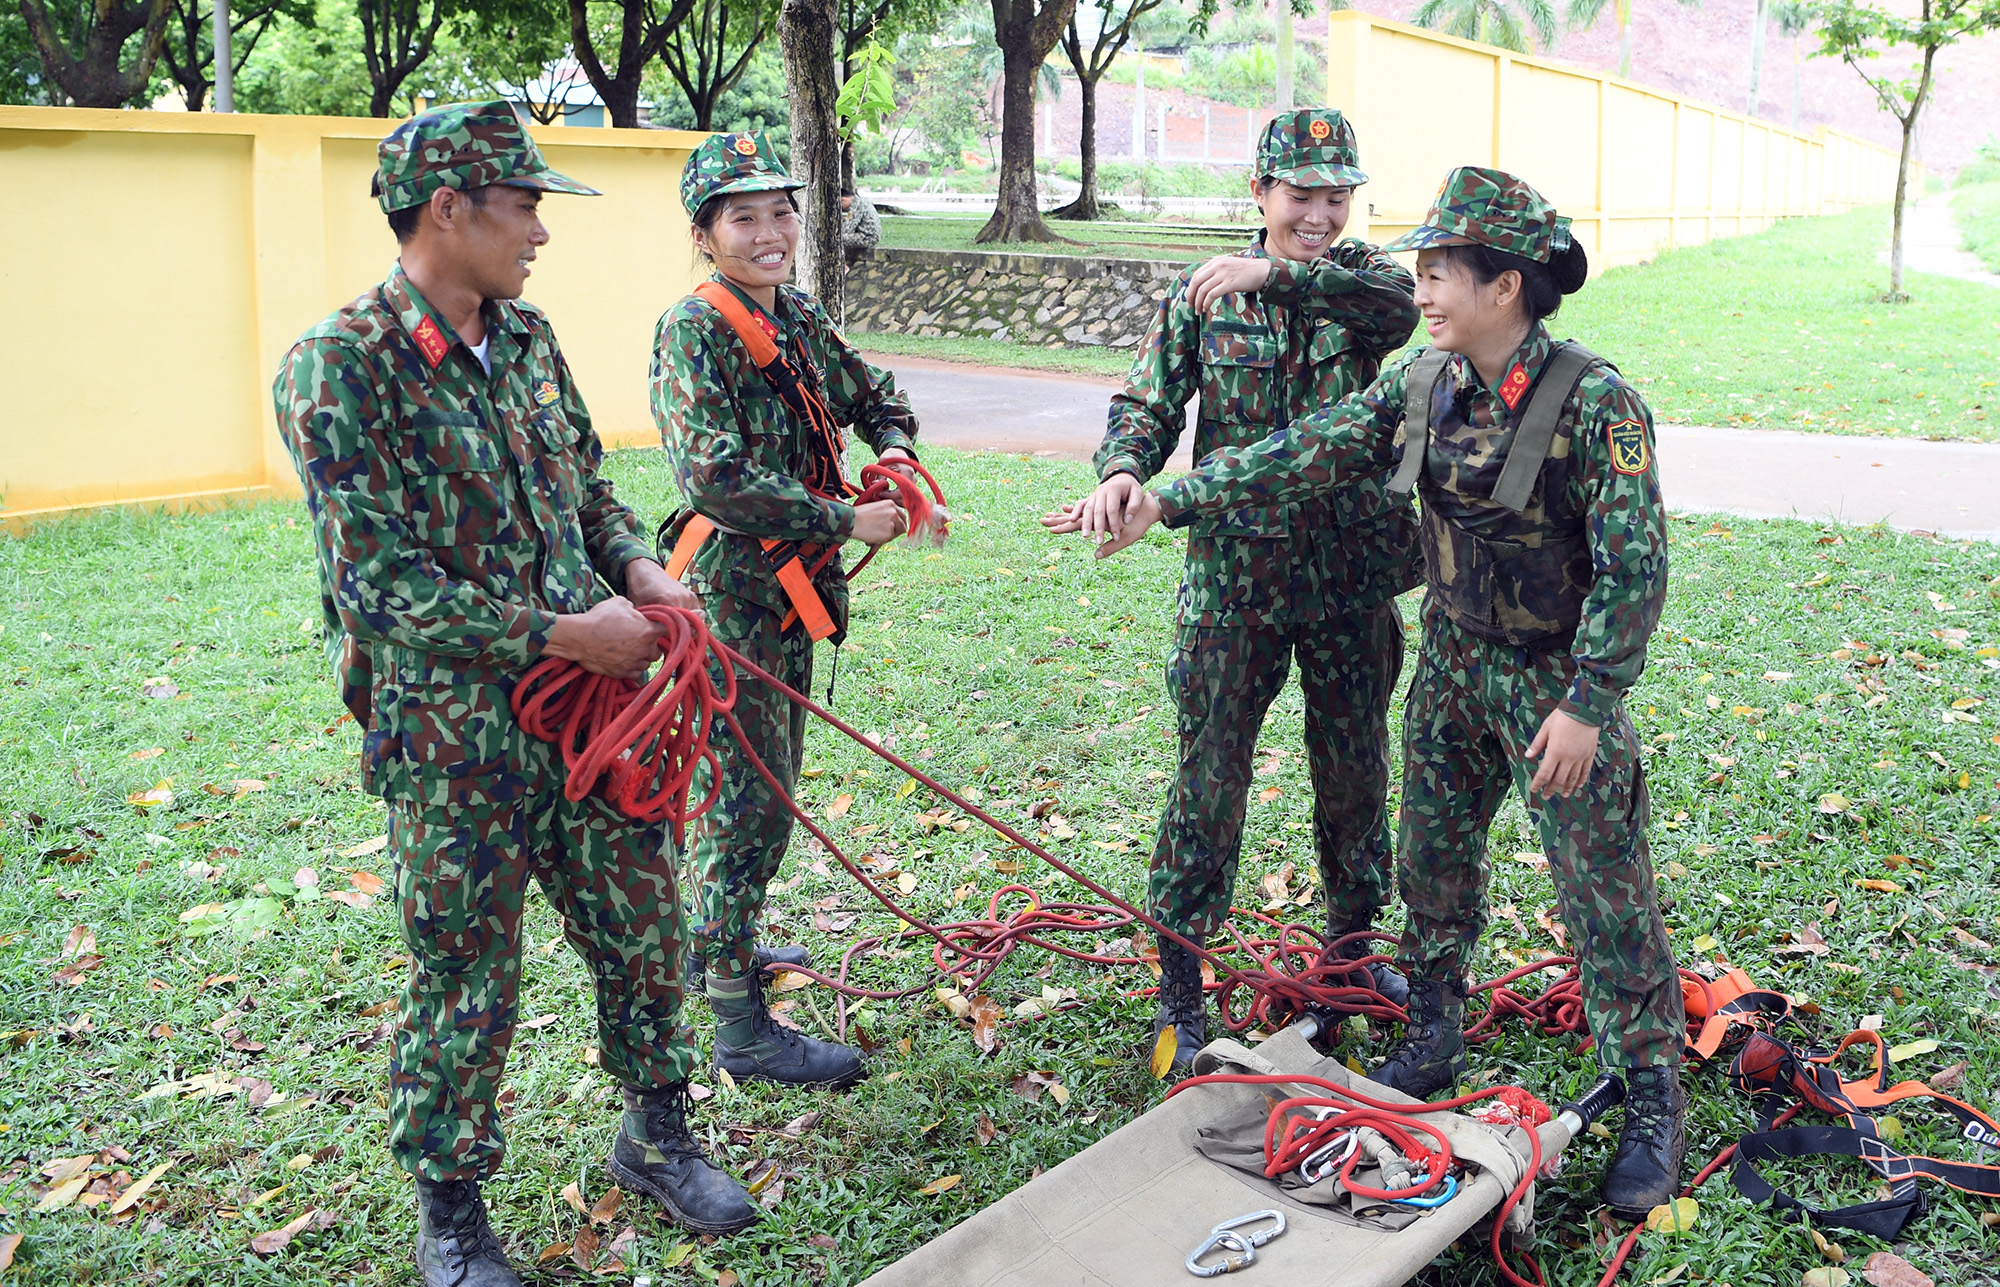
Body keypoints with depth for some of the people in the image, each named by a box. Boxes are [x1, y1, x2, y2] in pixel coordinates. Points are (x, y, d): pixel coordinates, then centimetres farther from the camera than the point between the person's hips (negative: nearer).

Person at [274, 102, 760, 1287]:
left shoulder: (526, 338, 7)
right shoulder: (342, 368, -15)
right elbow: (378, 584, -20)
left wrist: (639, 569, -3)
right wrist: (563, 634, -19)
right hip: (456, 739, -6)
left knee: (647, 927, 15)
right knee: (469, 982, 7)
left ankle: (659, 1135, 37)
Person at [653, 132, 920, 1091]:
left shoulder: (798, 317, 9)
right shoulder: (694, 329, -16)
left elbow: (872, 398, 24)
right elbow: (717, 479, -26)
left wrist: (894, 448, 2)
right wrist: (844, 521, -21)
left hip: (791, 591, 8)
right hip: (732, 595, -8)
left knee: (765, 786, 20)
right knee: (748, 797, -6)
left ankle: (721, 942, 38)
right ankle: (738, 1023, 3)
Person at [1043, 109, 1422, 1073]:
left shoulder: (1360, 277, 2)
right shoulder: (1202, 295, 0)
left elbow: (1399, 307, -22)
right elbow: (1148, 402, -3)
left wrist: (1278, 274, -34)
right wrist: (1123, 469, -25)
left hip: (1353, 578, 2)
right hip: (1234, 578, -2)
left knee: (1356, 771, 15)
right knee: (1210, 778, 2)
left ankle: (1353, 946, 37)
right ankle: (1179, 984, 15)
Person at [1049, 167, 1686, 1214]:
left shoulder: (1597, 403, -21)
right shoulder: (1424, 382, -2)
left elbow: (1633, 567, -20)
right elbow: (1306, 453, -3)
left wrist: (1587, 705, -21)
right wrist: (1167, 501, -9)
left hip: (1559, 681, -6)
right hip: (1453, 666, 6)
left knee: (1604, 894, 1)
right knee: (1431, 863, 14)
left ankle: (1652, 1101, 15)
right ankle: (1431, 1046, 33)